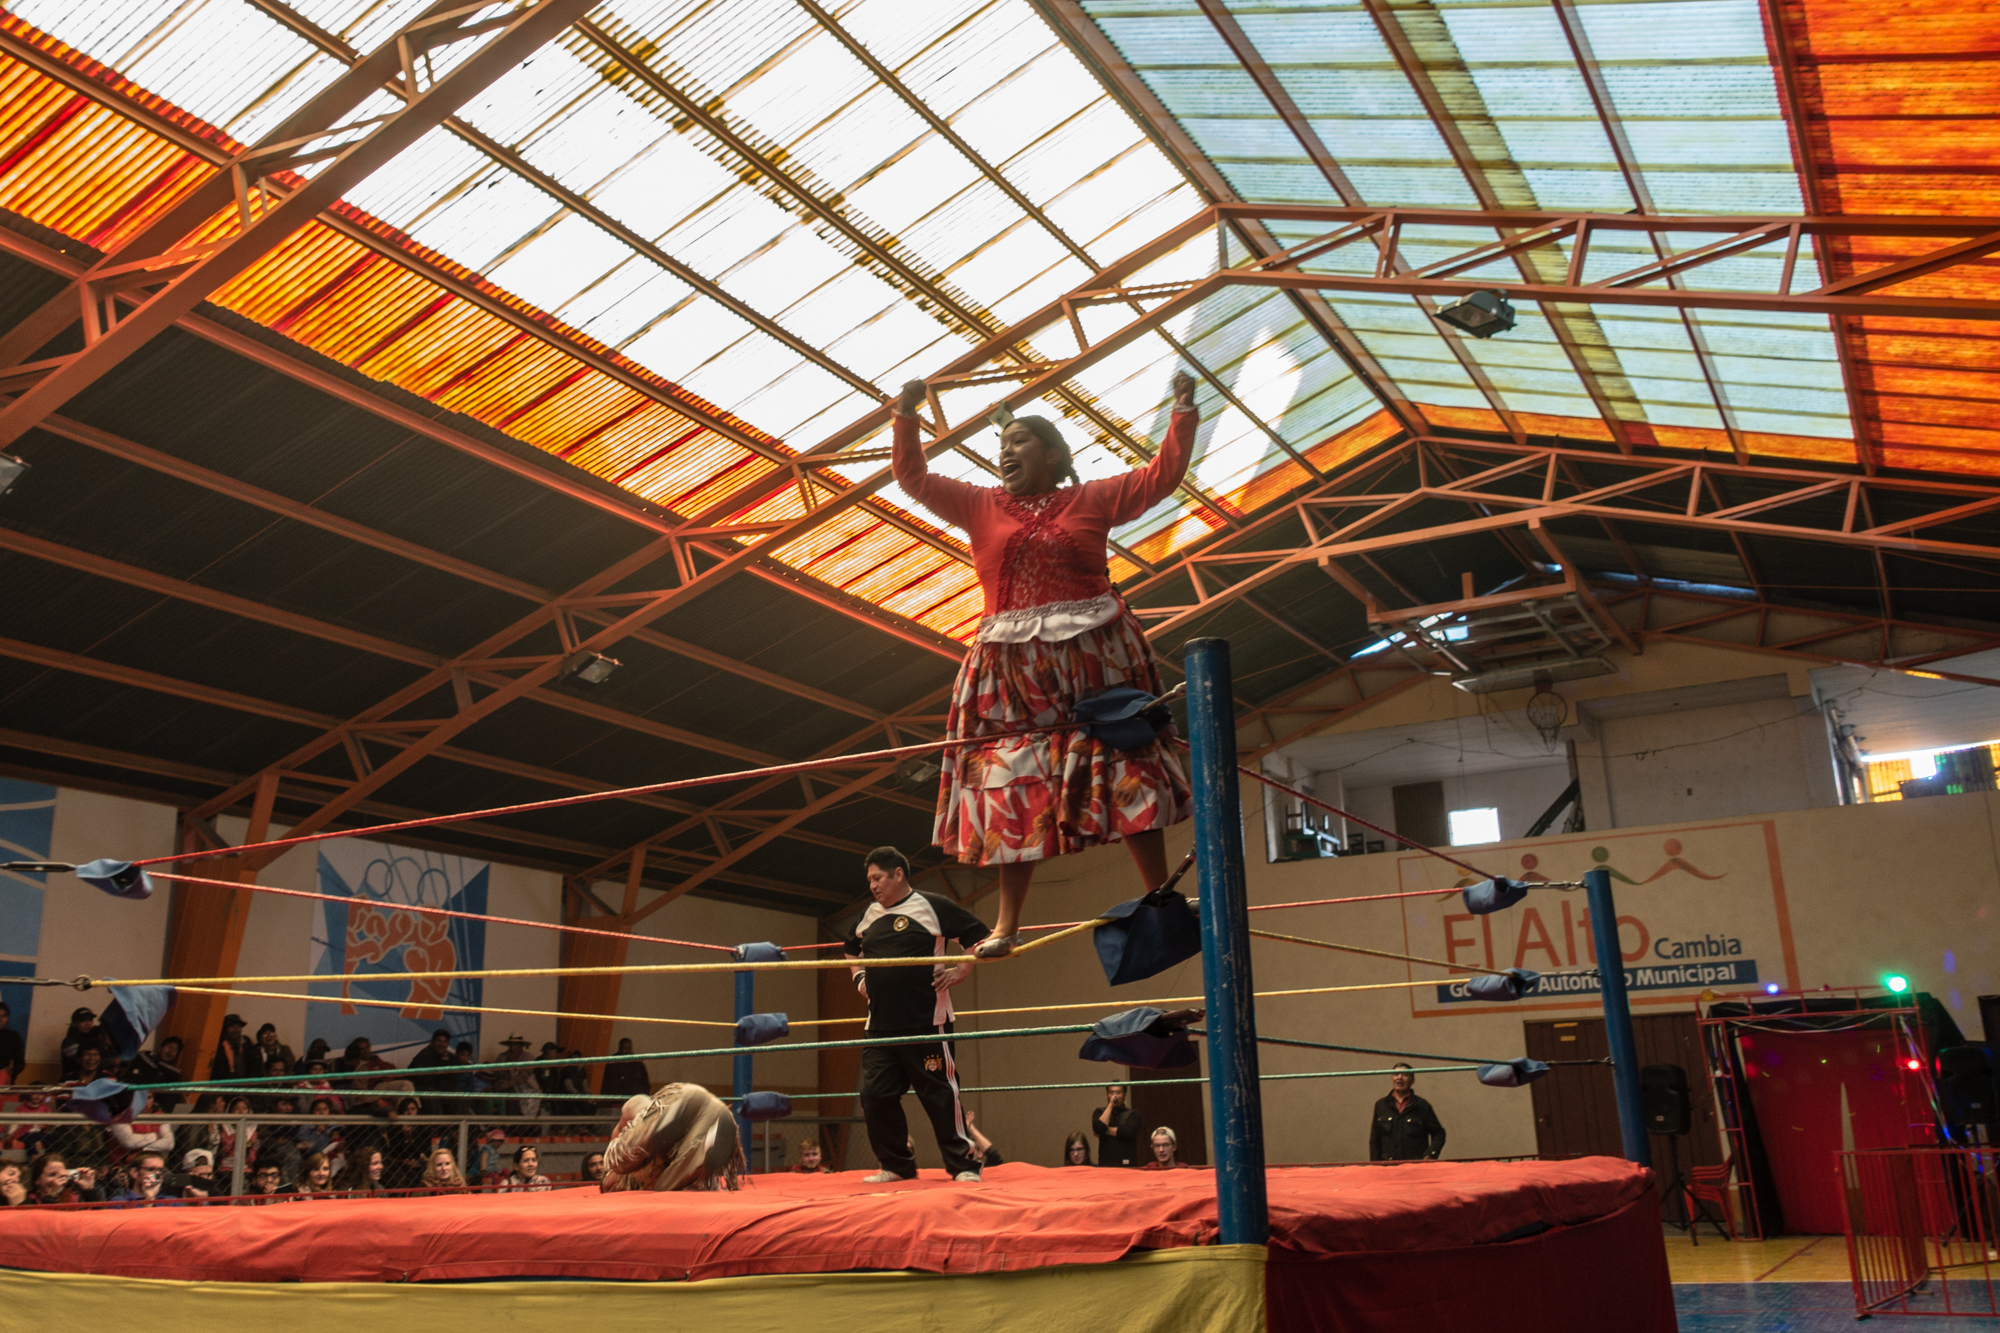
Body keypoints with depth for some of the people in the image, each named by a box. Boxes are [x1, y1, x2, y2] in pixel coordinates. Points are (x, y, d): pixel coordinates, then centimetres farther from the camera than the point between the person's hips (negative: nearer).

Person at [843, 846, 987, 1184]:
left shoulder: (932, 906, -4)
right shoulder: (869, 915, 14)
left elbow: (979, 935, -3)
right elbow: (852, 949, 34)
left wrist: (958, 972, -9)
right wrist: (859, 976, 19)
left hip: (927, 1022, -6)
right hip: (879, 1026, 6)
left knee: (941, 1096, -4)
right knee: (875, 1096, 4)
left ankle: (964, 1166, 5)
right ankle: (897, 1165, 18)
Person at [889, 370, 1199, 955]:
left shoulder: (1090, 500, 11)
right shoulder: (981, 505, 15)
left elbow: (1161, 475, 10)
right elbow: (914, 478, 15)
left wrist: (1184, 411, 4)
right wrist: (906, 416, 5)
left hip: (1093, 654, -1)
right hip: (1013, 663, 2)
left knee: (1125, 771, -3)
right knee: (1014, 787, -1)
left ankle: (1159, 899, 6)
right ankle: (1007, 923, 4)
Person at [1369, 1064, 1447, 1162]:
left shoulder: (1422, 1106, 6)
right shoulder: (1381, 1105, 11)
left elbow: (1438, 1134, 11)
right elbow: (1374, 1141, 13)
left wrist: (1430, 1155, -4)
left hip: (1416, 1165, -1)